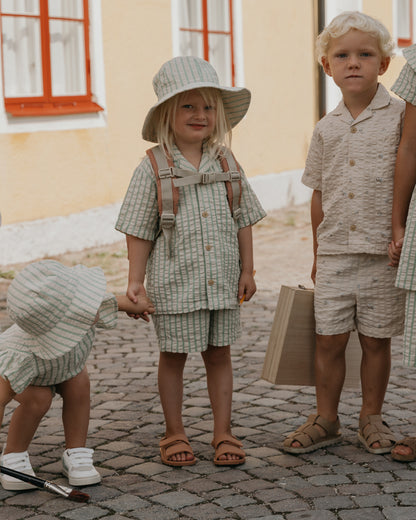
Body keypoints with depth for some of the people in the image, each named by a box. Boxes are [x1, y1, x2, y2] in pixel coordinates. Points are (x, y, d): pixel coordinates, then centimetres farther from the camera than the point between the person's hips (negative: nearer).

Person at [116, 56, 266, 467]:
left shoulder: (226, 164, 4)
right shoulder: (153, 169, -6)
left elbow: (243, 220, 10)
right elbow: (139, 230, -4)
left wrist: (246, 269, 7)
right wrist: (135, 282, -6)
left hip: (223, 281, 3)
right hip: (175, 283, -3)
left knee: (219, 355, 10)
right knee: (173, 356, 8)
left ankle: (223, 433, 21)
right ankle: (174, 434, 22)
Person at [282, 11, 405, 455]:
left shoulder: (400, 117, -3)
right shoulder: (326, 129, 7)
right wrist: (318, 253, 15)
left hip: (383, 252, -3)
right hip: (334, 252, 3)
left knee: (376, 339, 7)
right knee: (329, 339, 6)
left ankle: (371, 418, 23)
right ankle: (325, 419, 20)